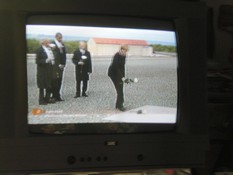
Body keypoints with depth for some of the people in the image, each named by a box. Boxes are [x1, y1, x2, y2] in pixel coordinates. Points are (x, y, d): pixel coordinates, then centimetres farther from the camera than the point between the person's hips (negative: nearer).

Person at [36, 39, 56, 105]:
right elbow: (37, 61, -13)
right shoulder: (40, 50, -9)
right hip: (42, 71, -7)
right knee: (42, 87, -1)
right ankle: (41, 100, 5)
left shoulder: (49, 49, 12)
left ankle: (47, 99, 21)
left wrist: (52, 61, 5)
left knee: (49, 86, 10)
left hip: (49, 70, 7)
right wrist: (46, 61, -23)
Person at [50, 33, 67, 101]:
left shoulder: (62, 45, 15)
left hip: (61, 66, 7)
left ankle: (56, 96, 13)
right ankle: (56, 96, -4)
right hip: (55, 67, -7)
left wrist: (63, 64, 3)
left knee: (59, 81, 7)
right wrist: (58, 65, -14)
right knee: (55, 81, -6)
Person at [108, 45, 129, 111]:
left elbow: (122, 66, 8)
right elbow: (116, 68, -27)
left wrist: (123, 76, 4)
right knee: (119, 89, -11)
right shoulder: (116, 56, -24)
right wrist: (121, 77, -30)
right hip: (113, 73, -8)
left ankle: (118, 105, 14)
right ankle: (120, 105, -9)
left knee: (120, 89, 6)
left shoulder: (123, 56, 1)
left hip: (119, 73, 8)